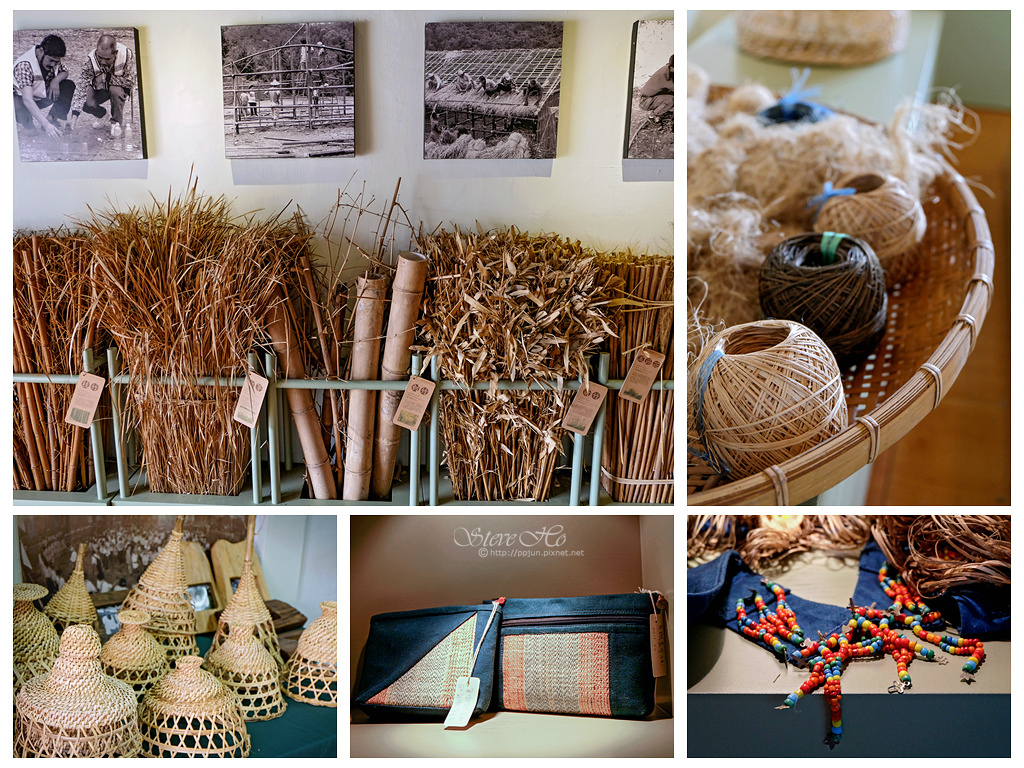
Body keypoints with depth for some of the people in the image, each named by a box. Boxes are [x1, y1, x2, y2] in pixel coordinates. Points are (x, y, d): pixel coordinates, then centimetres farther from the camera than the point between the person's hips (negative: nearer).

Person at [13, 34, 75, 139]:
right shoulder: (24, 65, -34)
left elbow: (64, 72, 7)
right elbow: (27, 100, -43)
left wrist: (56, 80, -20)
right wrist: (46, 125, -54)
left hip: (42, 95, 7)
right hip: (23, 99, -6)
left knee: (69, 85, -13)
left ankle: (51, 118, -16)